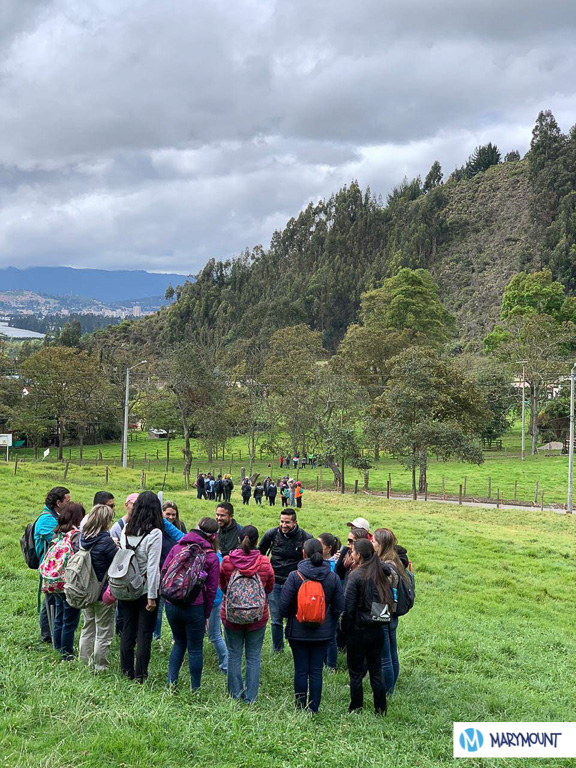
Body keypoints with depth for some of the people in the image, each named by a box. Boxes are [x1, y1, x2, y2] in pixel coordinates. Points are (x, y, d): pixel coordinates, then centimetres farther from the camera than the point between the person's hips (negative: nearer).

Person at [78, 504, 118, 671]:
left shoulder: (83, 537, -1)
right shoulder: (106, 541, -22)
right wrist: (117, 550, 3)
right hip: (104, 593, -7)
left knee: (88, 628, 20)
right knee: (104, 632, 5)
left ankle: (84, 662, 29)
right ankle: (100, 667, 10)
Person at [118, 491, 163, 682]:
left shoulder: (126, 531, -1)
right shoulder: (154, 533, -17)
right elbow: (152, 567, -17)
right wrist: (152, 596, -12)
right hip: (146, 588, -5)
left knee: (128, 629, 15)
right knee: (145, 633, 5)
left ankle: (126, 671, 24)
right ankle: (140, 675, 10)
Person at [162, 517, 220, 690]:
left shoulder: (177, 548, 3)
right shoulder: (211, 556, -4)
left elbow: (164, 572, 4)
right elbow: (211, 588, -1)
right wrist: (207, 615, 8)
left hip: (171, 605, 3)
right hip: (194, 607, -3)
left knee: (179, 643, 23)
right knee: (195, 649, 11)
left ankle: (171, 681, 18)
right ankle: (195, 689, 18)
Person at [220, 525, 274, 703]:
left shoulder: (227, 561, -11)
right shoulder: (264, 562, -12)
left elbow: (222, 586, 5)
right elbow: (270, 588, 3)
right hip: (258, 616, 0)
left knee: (234, 655, 13)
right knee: (253, 657, 10)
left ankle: (235, 694, 20)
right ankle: (250, 697, 14)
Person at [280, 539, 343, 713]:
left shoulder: (295, 576, -13)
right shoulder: (333, 578, -5)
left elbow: (283, 605, -11)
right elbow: (340, 607, 1)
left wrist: (290, 618, 10)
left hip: (298, 632, -2)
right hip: (323, 633, 2)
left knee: (300, 670, 8)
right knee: (316, 671, 8)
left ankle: (300, 706, 16)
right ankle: (313, 709, 12)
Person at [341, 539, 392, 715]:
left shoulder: (356, 576, -16)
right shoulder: (380, 575, 2)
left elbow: (348, 607, -16)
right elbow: (389, 600, 7)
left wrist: (345, 629, -5)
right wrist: (382, 619, 14)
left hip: (358, 632, -6)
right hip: (377, 630, 6)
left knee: (355, 674, 7)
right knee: (376, 672, 15)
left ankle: (356, 710, 15)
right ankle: (381, 710, 20)